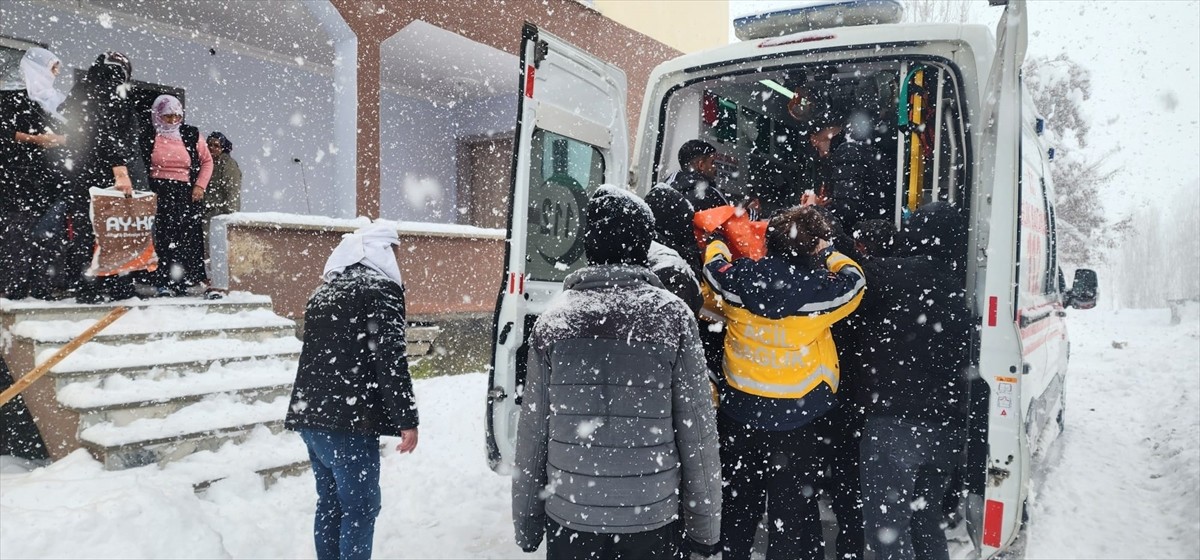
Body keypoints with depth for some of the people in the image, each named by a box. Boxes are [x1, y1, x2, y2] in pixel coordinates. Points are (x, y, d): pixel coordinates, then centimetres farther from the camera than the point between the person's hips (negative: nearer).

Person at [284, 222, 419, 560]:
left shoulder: (326, 290, 19)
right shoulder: (381, 289, -7)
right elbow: (390, 359, -14)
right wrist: (407, 419, -12)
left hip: (310, 415, 8)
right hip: (347, 420, -8)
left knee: (331, 503, 16)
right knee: (360, 506, -3)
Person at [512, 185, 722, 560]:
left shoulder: (553, 321, -5)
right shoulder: (673, 317, -9)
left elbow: (532, 433, -1)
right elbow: (698, 435, -8)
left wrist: (526, 523, 11)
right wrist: (704, 528, 3)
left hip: (569, 517, 1)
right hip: (653, 518, -1)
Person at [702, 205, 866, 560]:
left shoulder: (739, 278, -11)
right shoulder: (819, 289, -20)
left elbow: (714, 263, 11)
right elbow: (853, 279, 1)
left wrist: (719, 240, 32)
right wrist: (827, 252, 18)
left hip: (738, 415, 4)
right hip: (795, 422, -3)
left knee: (738, 506, 21)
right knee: (792, 515, 11)